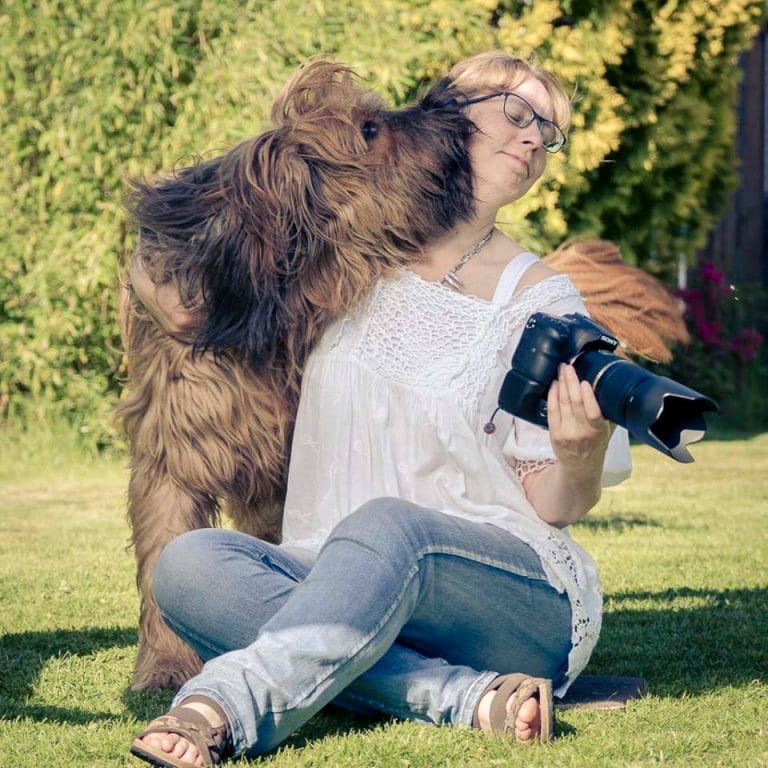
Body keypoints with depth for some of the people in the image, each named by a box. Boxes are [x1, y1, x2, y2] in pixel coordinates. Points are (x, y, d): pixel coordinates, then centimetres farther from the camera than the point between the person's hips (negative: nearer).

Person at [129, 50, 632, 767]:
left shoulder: (539, 298, 4)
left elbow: (555, 508, 1)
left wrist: (579, 454, -22)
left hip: (516, 593, -3)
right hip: (341, 581, 3)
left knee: (387, 524, -37)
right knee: (189, 561, -27)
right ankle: (471, 697, -37)